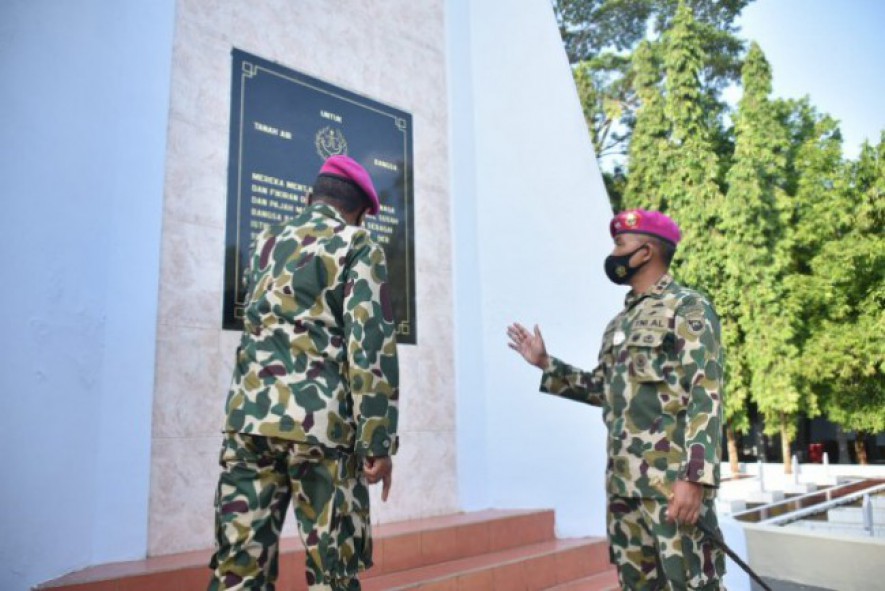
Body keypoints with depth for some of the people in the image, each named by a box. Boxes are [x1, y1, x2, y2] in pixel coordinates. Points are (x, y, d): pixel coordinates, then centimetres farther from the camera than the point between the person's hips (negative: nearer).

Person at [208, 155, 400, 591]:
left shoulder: (266, 242, 18)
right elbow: (371, 343, -8)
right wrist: (378, 441, -8)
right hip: (321, 422, -4)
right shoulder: (359, 247, 2)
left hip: (249, 414, 5)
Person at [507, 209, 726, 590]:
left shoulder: (688, 309, -4)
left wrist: (694, 478, -21)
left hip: (673, 483, -7)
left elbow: (705, 398, -13)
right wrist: (546, 364, 23)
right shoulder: (618, 323, 19)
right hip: (623, 484, 8)